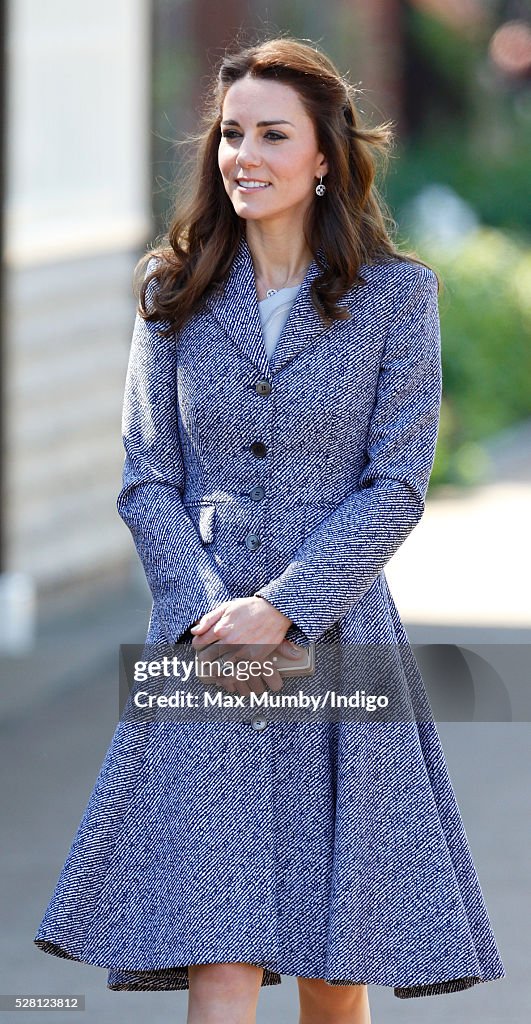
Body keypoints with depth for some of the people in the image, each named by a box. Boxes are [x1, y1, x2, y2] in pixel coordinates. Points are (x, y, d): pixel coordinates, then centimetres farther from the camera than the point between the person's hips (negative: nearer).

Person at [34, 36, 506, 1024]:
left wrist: (281, 608, -14)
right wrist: (208, 619, -11)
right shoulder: (175, 292, 8)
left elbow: (395, 486, -3)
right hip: (204, 646, 1)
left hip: (336, 640, -1)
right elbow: (147, 481, 5)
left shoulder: (394, 295, 3)